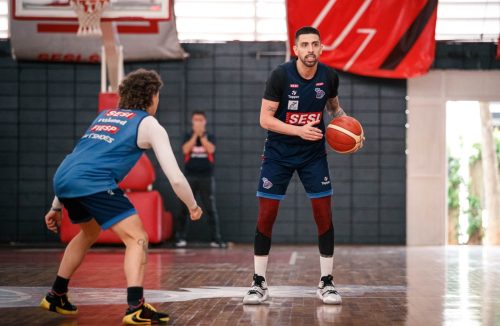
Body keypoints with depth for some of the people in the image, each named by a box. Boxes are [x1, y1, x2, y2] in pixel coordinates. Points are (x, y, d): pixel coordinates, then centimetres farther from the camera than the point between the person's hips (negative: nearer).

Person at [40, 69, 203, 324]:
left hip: (62, 178, 8)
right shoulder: (149, 124, 9)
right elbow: (175, 178, 4)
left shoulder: (105, 116, 28)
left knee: (89, 233, 32)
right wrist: (193, 206, 21)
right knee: (137, 238, -2)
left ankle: (56, 297, 40)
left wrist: (57, 206, 36)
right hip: (93, 183, -7)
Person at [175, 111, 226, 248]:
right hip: (190, 177, 1)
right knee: (183, 208, 0)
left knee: (211, 208, -4)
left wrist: (201, 135, -12)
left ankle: (216, 238, -3)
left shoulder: (210, 136, 8)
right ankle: (180, 238, 6)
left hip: (206, 177, -1)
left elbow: (211, 149, -11)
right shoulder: (188, 136, 8)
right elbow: (185, 150, -10)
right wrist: (195, 135, -12)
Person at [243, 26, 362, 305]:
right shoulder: (281, 75, -17)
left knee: (324, 216, -3)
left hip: (313, 154, 2)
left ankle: (327, 283, 8)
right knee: (266, 216, -3)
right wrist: (300, 130, -26)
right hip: (279, 153, -2)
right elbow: (265, 119, -16)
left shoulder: (329, 76, -7)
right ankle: (259, 284, 9)